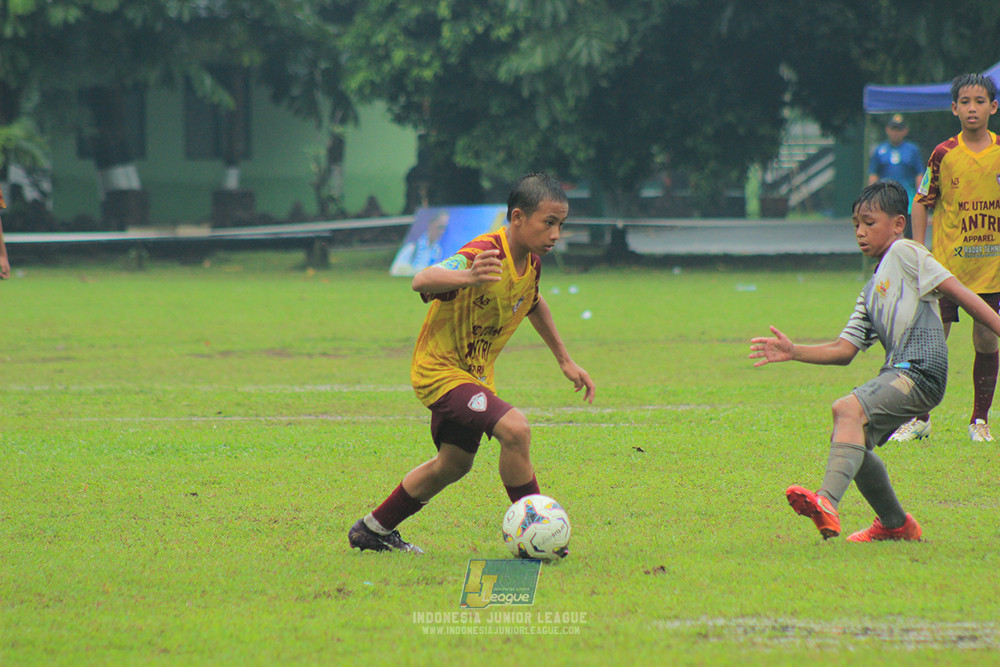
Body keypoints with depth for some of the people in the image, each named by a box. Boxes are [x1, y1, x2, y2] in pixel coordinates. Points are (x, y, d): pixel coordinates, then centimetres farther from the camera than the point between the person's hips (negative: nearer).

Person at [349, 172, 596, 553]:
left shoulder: (530, 262, -1)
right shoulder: (484, 254, -28)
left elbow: (533, 303, 23)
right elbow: (422, 281, -45)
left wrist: (564, 360, 27)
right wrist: (468, 277, -65)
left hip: (473, 373, 10)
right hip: (439, 369, -10)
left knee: (454, 464, 23)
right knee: (514, 429, -27)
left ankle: (372, 530, 39)